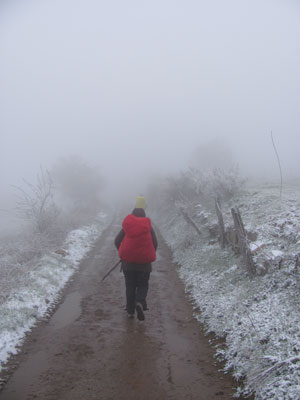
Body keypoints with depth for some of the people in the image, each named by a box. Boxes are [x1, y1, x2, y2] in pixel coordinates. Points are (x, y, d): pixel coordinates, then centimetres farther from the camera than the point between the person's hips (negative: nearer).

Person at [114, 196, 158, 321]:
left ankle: (130, 311, 16)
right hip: (144, 263, -1)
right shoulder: (148, 227, -3)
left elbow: (117, 241, 1)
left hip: (128, 263, 1)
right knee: (143, 286, 11)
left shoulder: (126, 226, -2)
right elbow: (155, 243, -2)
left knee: (130, 286, 13)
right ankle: (140, 303, -16)